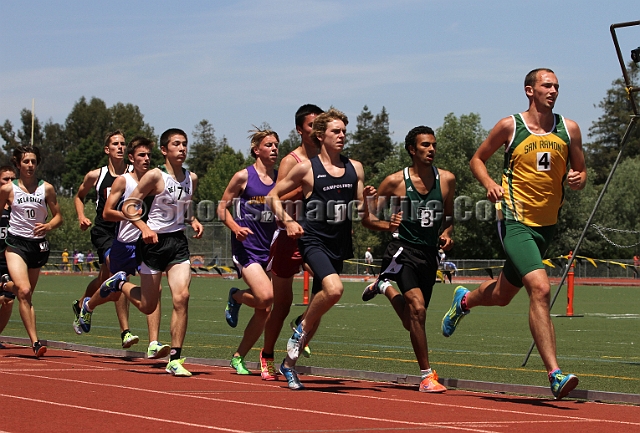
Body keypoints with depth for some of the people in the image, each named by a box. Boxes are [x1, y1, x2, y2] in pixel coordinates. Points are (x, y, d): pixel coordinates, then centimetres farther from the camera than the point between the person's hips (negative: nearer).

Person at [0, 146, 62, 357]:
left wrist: (48, 226, -12)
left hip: (38, 244, 3)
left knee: (26, 295, 10)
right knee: (24, 292, -20)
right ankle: (35, 342, -23)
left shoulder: (46, 188, 3)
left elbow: (58, 216, 8)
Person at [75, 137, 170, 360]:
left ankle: (154, 344, -21)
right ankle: (87, 306, 53)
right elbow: (107, 213, -10)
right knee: (114, 293, 17)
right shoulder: (123, 181, -6)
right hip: (124, 244, -2)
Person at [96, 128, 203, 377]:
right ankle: (120, 284, 39)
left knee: (181, 296, -14)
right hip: (154, 242, -4)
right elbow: (128, 206, -9)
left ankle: (175, 359, -7)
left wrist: (193, 221, 4)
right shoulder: (155, 176, -11)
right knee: (148, 306, 5)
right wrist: (145, 227, -23)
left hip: (179, 243, 4)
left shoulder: (192, 178, 7)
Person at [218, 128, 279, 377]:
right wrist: (235, 227, -16)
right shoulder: (243, 177, -3)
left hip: (268, 249, 5)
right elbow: (222, 207, 1)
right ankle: (235, 297, 10)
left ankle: (238, 357, 20)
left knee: (263, 311, 3)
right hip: (246, 247, -5)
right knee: (265, 296, -24)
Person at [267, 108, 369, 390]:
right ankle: (301, 329, -5)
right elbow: (273, 195, 4)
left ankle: (289, 363, 22)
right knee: (334, 289, -31)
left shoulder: (355, 168, 10)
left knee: (317, 309, 8)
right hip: (314, 240, -5)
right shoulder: (306, 168, -3)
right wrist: (287, 222, -10)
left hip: (339, 245, 5)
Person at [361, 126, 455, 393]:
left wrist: (446, 234, -3)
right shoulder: (395, 181, -7)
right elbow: (367, 218, -2)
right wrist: (388, 226, -21)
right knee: (417, 309, -22)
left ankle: (385, 286, 45)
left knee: (412, 322, 15)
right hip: (403, 250, -5)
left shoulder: (447, 180, 4)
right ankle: (427, 376, -15)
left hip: (430, 254, 5)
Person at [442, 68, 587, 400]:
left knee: (502, 295, 20)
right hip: (515, 220, -5)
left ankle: (464, 300, 54)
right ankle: (554, 374, -24)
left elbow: (580, 173, 15)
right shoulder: (510, 126, -2)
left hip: (547, 224, 5)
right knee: (540, 288, -23)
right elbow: (477, 159, 10)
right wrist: (489, 184, -10)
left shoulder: (569, 129, 7)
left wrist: (578, 179, -9)